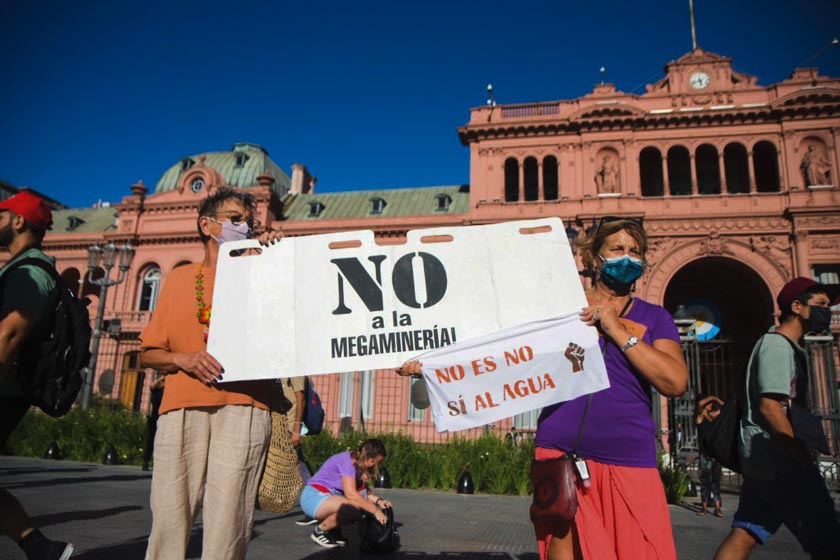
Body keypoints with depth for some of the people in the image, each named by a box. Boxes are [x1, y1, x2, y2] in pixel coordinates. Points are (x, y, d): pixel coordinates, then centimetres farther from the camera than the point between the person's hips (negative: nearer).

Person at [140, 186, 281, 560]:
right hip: (181, 411, 2)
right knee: (169, 520, 2)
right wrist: (183, 359, -7)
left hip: (242, 408, -1)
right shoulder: (180, 279, 17)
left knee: (227, 523, -2)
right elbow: (149, 353, 15)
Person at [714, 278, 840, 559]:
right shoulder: (777, 344, -11)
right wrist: (803, 456, -18)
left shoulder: (784, 346, 20)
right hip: (780, 463, -9)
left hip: (762, 462, 9)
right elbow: (770, 405, -20)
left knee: (743, 535, 7)